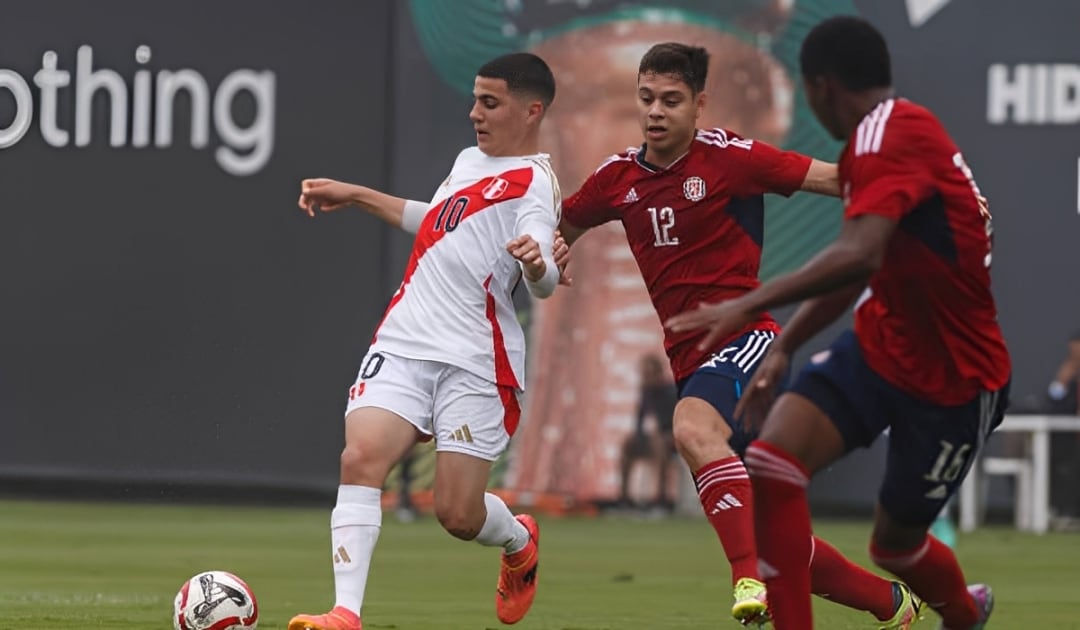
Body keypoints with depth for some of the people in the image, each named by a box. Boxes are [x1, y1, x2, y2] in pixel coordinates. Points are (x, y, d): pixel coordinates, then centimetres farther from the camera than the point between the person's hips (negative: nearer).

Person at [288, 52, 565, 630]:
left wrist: (537, 264, -48)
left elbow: (545, 283, -24)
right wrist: (354, 195, 39)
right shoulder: (470, 161, 17)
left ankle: (520, 541, 31)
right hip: (402, 343, 6)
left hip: (473, 362, -6)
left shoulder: (533, 183, -8)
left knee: (458, 514, -6)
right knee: (360, 458, -19)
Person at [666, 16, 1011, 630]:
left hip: (955, 382, -8)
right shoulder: (879, 139, 8)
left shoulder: (893, 131, -23)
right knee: (770, 466, -14)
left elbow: (859, 256, -38)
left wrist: (752, 304, -41)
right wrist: (785, 347, 16)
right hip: (880, 346, 8)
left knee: (896, 543, 9)